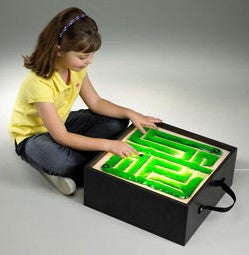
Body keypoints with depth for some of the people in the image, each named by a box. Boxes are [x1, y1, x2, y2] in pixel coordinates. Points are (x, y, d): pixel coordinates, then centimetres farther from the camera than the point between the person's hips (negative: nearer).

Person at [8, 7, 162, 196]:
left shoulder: (77, 67, -12)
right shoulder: (40, 83, -36)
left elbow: (96, 103, -1)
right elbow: (61, 137, -34)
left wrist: (130, 114, -16)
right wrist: (107, 144, -36)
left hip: (62, 123, 8)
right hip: (32, 135, -8)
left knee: (117, 122, -7)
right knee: (58, 161, -41)